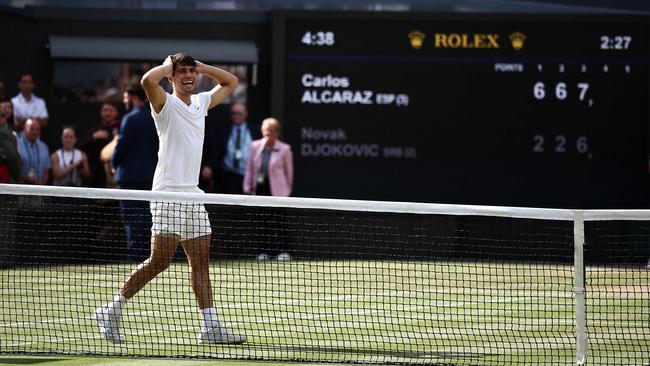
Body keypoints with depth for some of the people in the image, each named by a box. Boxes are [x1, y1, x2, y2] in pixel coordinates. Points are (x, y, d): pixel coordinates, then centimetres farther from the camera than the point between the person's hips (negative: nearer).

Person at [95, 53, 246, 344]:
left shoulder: (201, 103, 17)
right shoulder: (166, 104, -5)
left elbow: (230, 82, 31)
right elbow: (148, 80, -26)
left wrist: (201, 67, 16)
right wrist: (168, 65, -7)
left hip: (193, 194, 8)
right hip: (168, 193, -8)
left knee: (201, 261, 4)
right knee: (160, 260, -11)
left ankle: (210, 327, 3)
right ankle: (111, 311, 0)